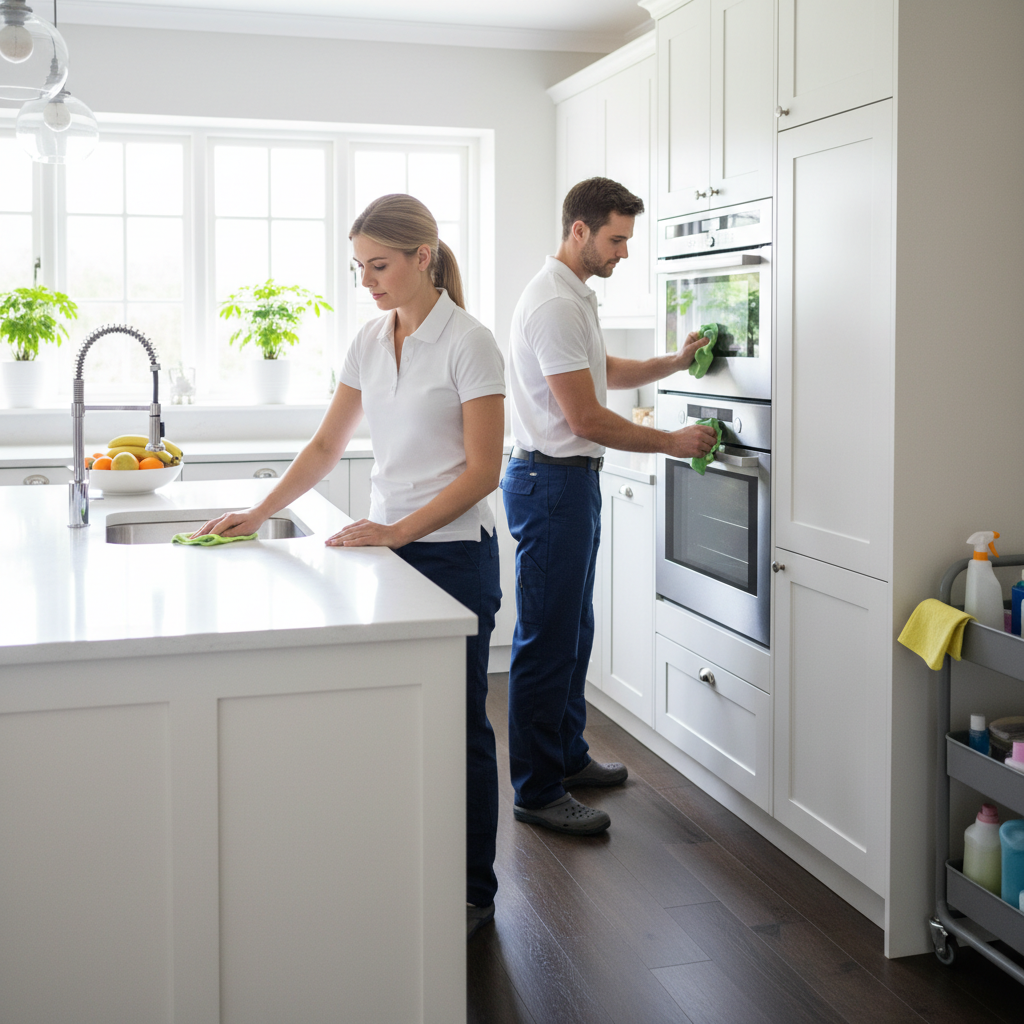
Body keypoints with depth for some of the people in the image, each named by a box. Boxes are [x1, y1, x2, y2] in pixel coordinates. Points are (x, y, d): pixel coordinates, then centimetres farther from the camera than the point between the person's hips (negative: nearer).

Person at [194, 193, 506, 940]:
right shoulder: (370, 343, 8)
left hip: (452, 553, -6)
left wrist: (398, 530, -21)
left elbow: (483, 470, -15)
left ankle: (473, 892, 19)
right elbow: (327, 447, 13)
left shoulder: (468, 343, -12)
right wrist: (258, 516, 4)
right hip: (386, 547, 6)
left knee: (458, 724, 4)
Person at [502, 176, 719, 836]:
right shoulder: (555, 304, -19)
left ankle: (566, 756, 31)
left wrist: (674, 363, 16)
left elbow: (604, 371, 30)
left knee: (573, 631, 18)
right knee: (547, 640, -5)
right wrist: (672, 443, -14)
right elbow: (586, 418, -23)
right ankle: (537, 791, 3)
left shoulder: (576, 297, 15)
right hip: (551, 483, -11)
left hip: (572, 482, 11)